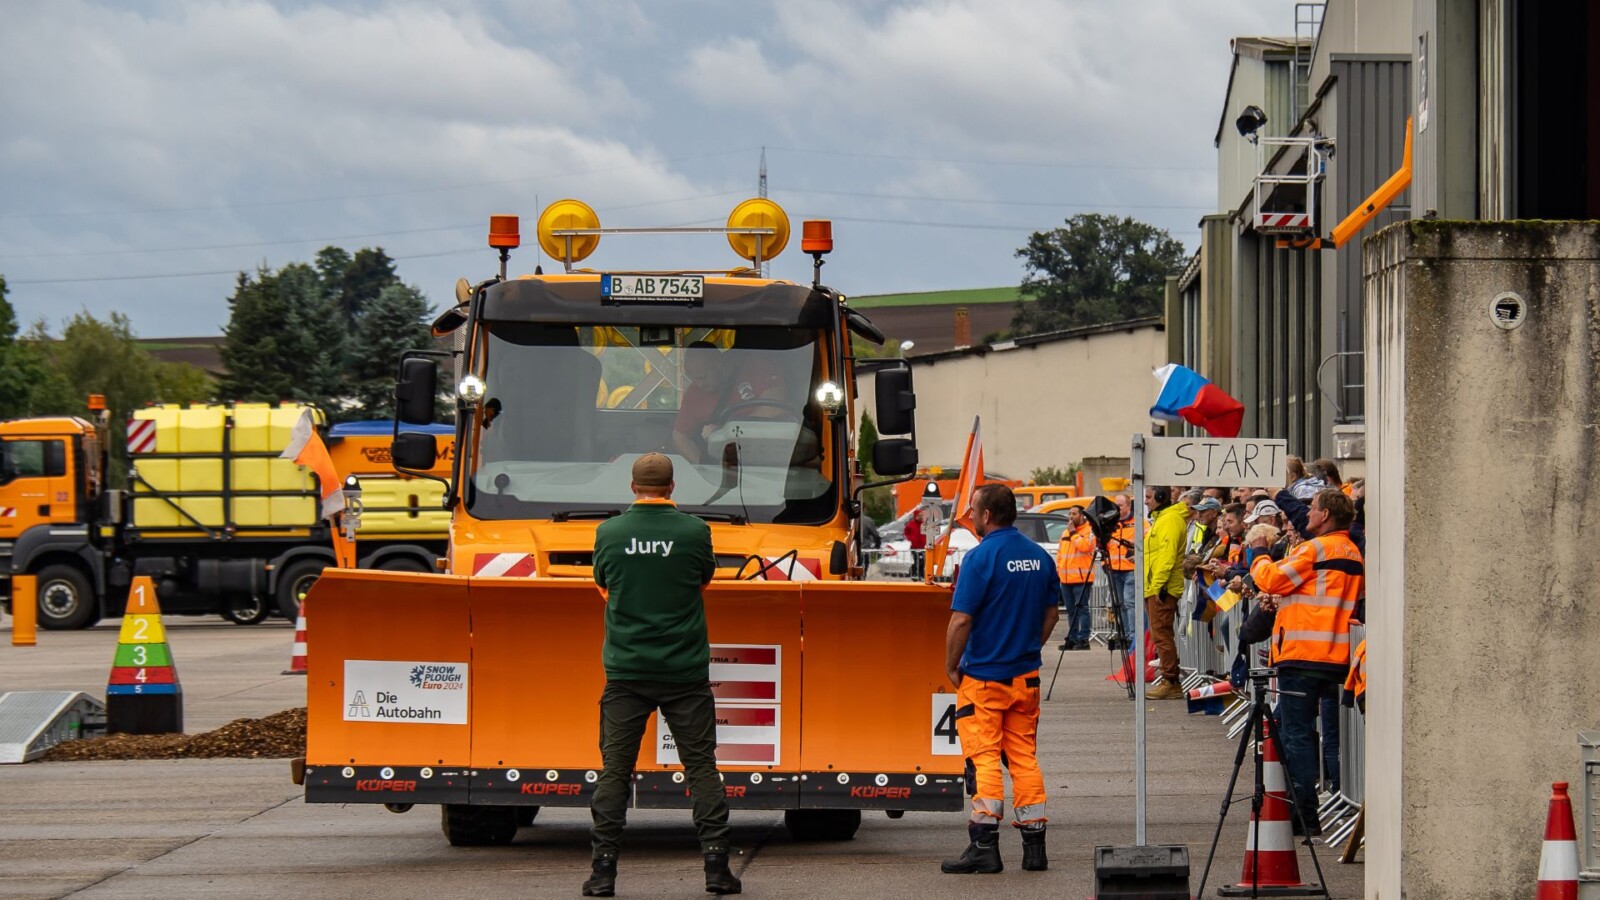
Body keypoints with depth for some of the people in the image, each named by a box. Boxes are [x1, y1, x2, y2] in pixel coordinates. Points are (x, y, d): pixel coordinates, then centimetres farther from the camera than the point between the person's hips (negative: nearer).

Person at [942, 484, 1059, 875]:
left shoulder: (981, 557, -15)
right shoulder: (1039, 556, 7)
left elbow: (961, 620, -17)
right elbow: (1052, 613, 15)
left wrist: (951, 666, -5)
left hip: (984, 677, -6)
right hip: (1027, 675, 6)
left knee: (983, 758, -4)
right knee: (1024, 757, 11)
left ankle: (984, 846, -8)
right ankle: (1034, 846, 11)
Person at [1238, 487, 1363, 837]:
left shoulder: (1315, 550, -11)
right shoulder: (1353, 555, 16)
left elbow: (1272, 579, -9)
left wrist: (1259, 558, 12)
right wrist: (1280, 601, 17)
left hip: (1302, 654, -8)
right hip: (1335, 659, 8)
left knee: (1296, 734, -5)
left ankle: (1306, 815, -9)